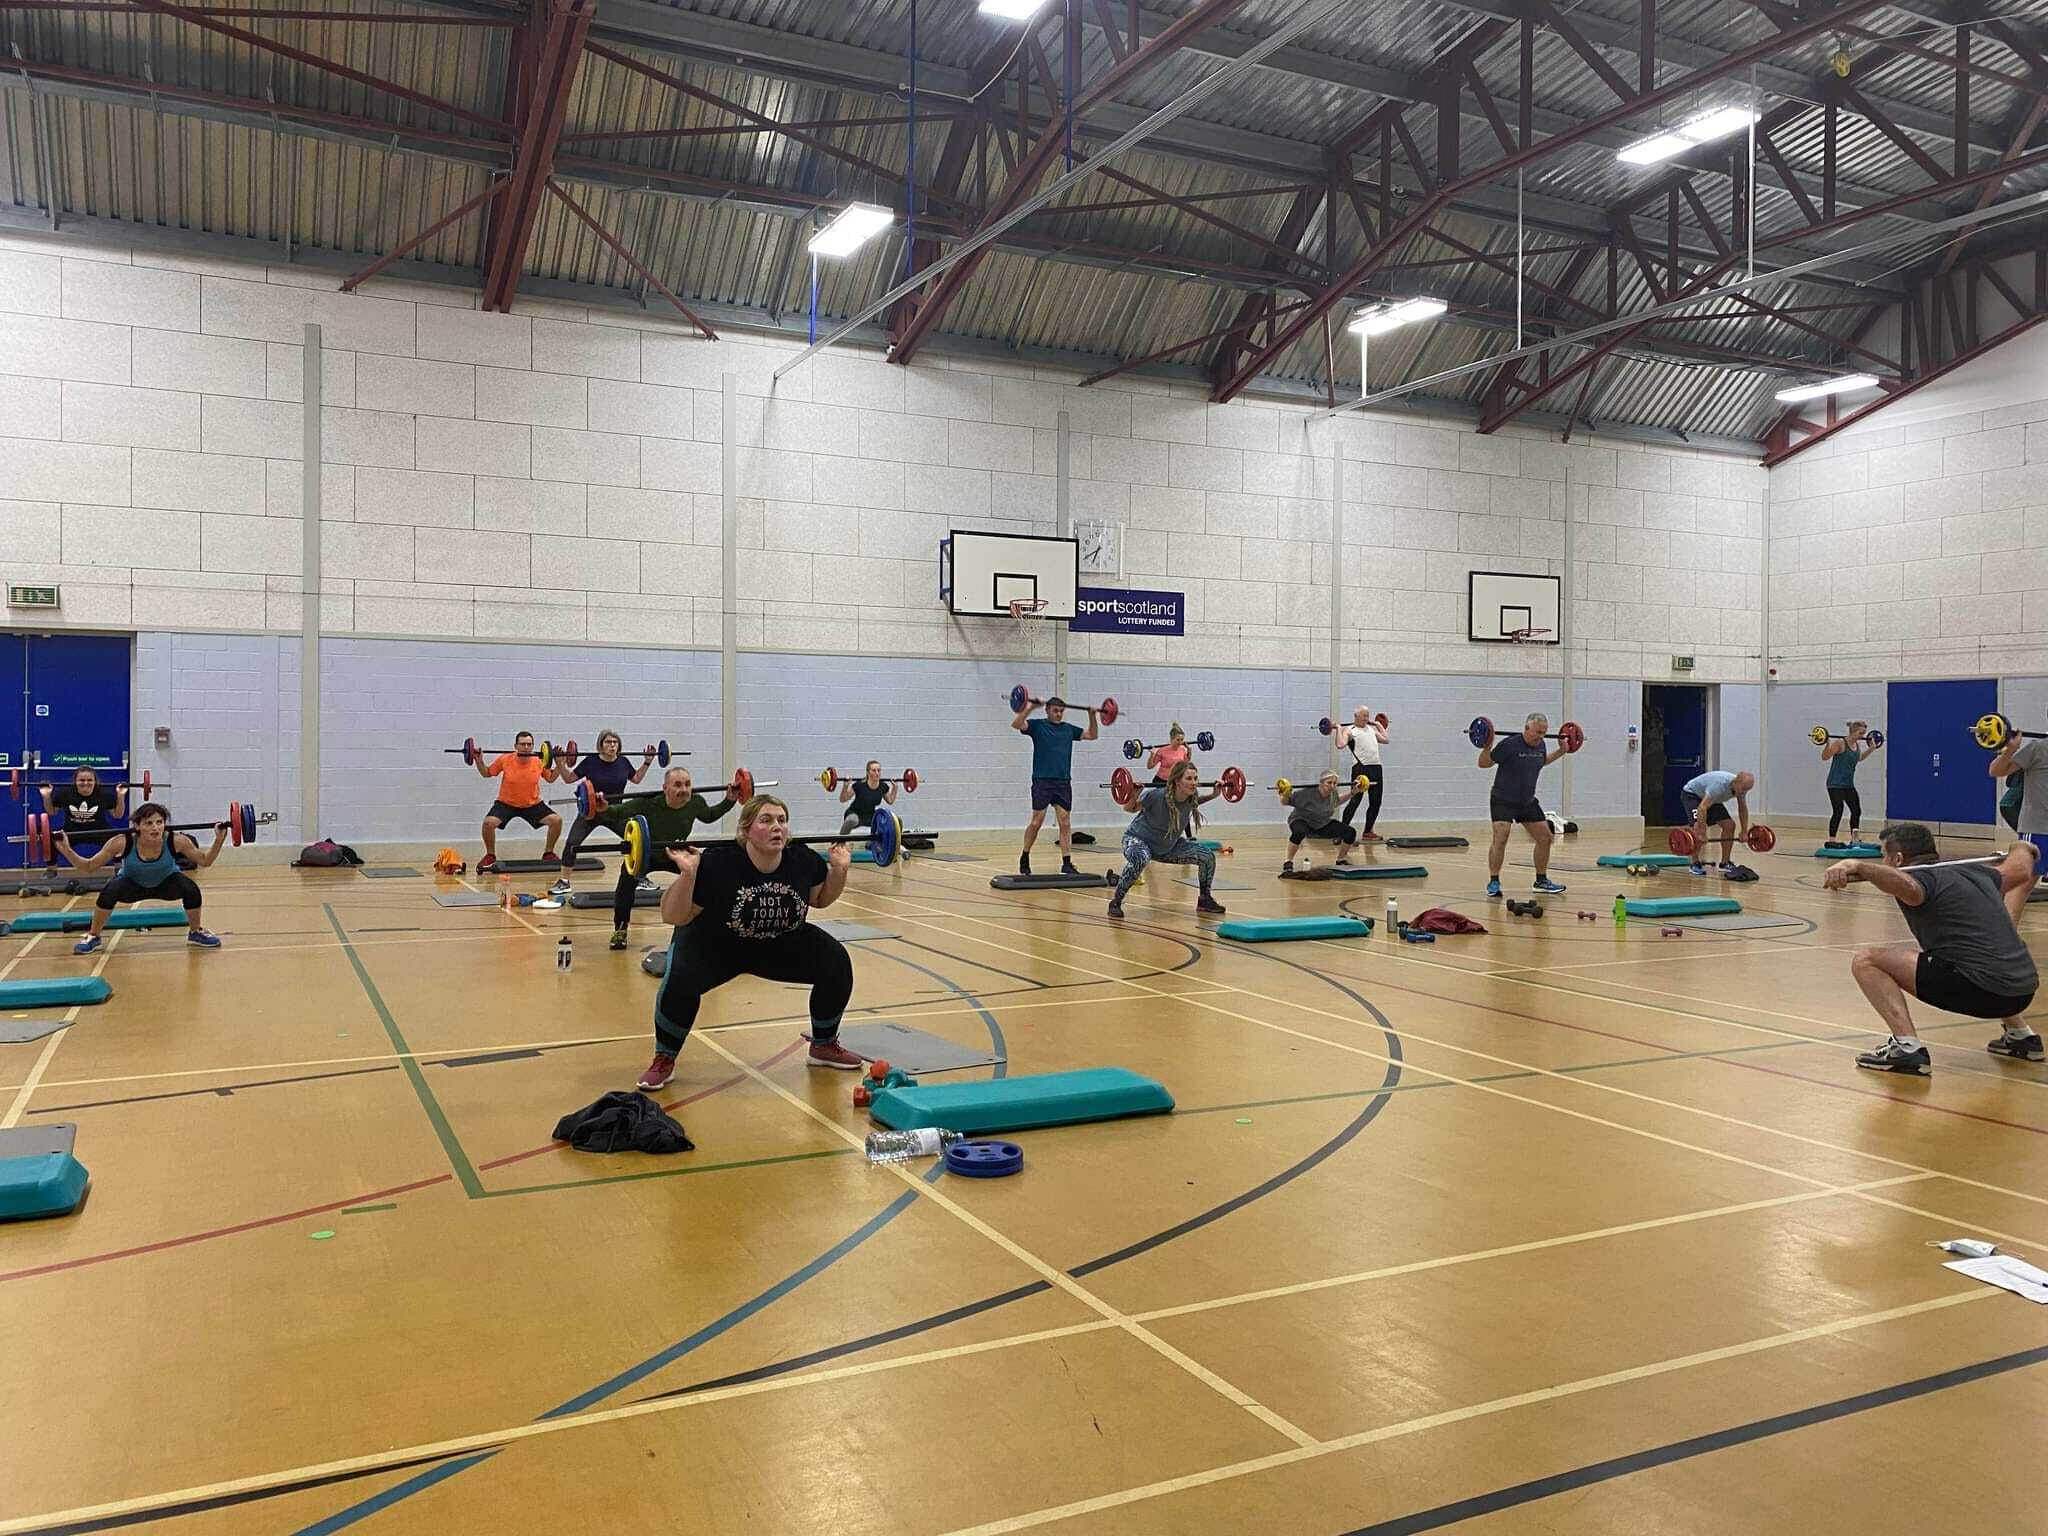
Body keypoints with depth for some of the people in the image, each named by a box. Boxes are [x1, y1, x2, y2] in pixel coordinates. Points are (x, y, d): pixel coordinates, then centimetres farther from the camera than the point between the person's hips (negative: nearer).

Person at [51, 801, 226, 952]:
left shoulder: (176, 841, -33)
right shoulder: (122, 842, -34)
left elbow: (205, 861, -19)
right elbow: (89, 867, -22)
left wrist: (219, 840, -34)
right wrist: (67, 851, -37)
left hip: (165, 883, 0)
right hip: (132, 884, 0)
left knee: (191, 889, -28)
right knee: (109, 891, -30)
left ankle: (196, 932, 0)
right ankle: (93, 937, -4)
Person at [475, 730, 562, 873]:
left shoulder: (540, 762, -12)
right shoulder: (504, 760, -16)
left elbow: (551, 778, 7)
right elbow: (486, 773, 1)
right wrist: (479, 760, -14)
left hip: (533, 804, 2)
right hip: (506, 803, -2)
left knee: (556, 820, -14)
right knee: (489, 822, -26)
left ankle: (548, 854, 9)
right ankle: (490, 856, -1)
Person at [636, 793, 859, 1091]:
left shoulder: (803, 860, -17)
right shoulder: (718, 864, -29)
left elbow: (821, 899, 5)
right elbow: (673, 916, -24)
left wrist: (839, 869, -13)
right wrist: (687, 874, -39)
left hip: (782, 946, 4)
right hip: (713, 945, -4)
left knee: (836, 964, -12)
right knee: (681, 980, -32)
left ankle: (824, 1046, 13)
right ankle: (664, 1060, -6)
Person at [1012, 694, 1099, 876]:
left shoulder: (1068, 729, 15)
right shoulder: (1037, 725, 1)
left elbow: (1092, 735, 22)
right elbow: (1016, 724, -15)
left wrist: (1092, 716, 10)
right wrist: (1030, 707, -23)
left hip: (1063, 782, 4)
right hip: (1042, 781, -4)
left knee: (1065, 823, 0)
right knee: (1037, 821, -2)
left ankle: (1067, 863, 1)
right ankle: (1024, 858, 14)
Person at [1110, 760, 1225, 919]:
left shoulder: (1191, 798, -16)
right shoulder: (1157, 795, -32)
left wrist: (1213, 795, -2)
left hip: (1169, 845, 6)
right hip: (1139, 839, -6)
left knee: (1208, 856, -6)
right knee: (1140, 859, -40)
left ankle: (1204, 900, 15)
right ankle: (1115, 902, -23)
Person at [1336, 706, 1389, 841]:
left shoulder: (1371, 728, 22)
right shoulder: (1349, 730, 0)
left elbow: (1385, 740, 28)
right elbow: (1341, 744, -15)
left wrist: (1379, 725, 33)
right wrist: (1338, 729, -9)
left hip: (1376, 768, 7)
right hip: (1361, 768, -7)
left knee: (1375, 803, 9)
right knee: (1355, 801, -9)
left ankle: (1367, 832, 20)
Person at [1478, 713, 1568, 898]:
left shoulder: (1540, 745, 2)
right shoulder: (1509, 744, -19)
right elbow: (1484, 763, -15)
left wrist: (1561, 750, 19)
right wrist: (1487, 747, -31)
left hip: (1528, 801, 7)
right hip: (1503, 801, -7)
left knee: (1545, 838, 7)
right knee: (1500, 839, -20)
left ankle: (1542, 880, 21)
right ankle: (1493, 882, -9)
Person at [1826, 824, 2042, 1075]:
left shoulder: (1924, 877, -4)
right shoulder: (1973, 872, 19)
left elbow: (1904, 884, -31)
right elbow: (2022, 871, 40)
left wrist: (1856, 866, -44)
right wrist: (2023, 849, 62)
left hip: (1983, 990, -8)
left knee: (1866, 960, -7)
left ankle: (1907, 1048, -16)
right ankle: (2020, 1035, 36)